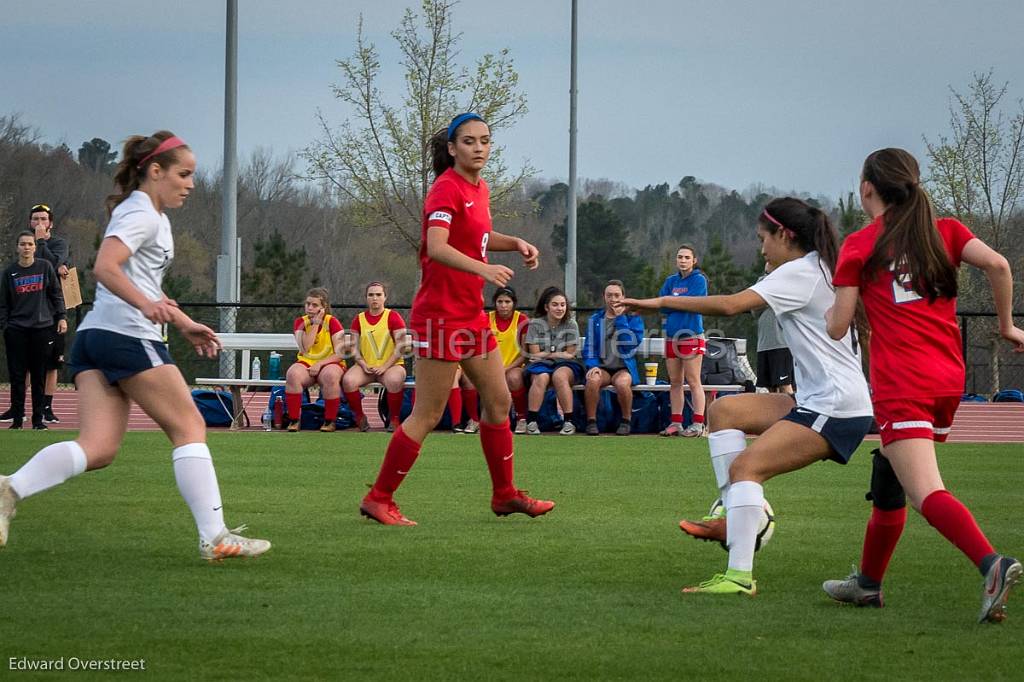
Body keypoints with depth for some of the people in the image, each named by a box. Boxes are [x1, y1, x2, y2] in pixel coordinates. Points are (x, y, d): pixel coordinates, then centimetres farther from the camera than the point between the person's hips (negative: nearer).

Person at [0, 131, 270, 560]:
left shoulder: (152, 217, 26)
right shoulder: (141, 214, -6)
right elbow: (105, 267, -22)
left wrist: (185, 324, 39)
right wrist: (147, 305, -34)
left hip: (94, 335, 9)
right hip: (128, 336, -9)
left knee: (98, 448, -4)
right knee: (189, 428, -1)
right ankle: (214, 537, -3)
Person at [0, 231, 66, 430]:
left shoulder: (45, 267, 4)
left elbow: (56, 294, 9)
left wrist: (61, 317, 2)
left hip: (42, 327, 0)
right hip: (16, 329, 0)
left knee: (39, 375, 2)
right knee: (17, 375, -1)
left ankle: (38, 418, 7)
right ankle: (17, 418, 4)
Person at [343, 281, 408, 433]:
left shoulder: (393, 317, 0)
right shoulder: (359, 319, 11)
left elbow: (401, 347, -5)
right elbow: (354, 347, 9)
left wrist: (385, 367, -14)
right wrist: (363, 365, -9)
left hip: (391, 365, -3)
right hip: (365, 365, 3)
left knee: (394, 380, -38)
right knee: (348, 380, -29)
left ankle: (394, 419, -17)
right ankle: (360, 418, -9)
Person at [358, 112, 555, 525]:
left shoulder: (479, 189, 13)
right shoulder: (447, 189, -15)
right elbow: (436, 247, -30)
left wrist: (516, 243, 14)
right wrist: (484, 269, -44)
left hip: (471, 313, 9)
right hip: (440, 314, -9)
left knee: (498, 401, 13)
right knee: (428, 414, -6)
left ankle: (505, 495, 24)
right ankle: (379, 499, 1)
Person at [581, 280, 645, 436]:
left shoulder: (633, 318, 7)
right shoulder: (595, 320, 14)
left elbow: (633, 342, -11)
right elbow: (589, 347, 7)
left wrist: (620, 318, -10)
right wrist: (592, 366, -12)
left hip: (624, 367, -1)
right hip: (601, 367, 2)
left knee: (622, 382, -36)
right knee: (593, 380, -34)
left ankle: (626, 421, -14)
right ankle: (591, 422, -22)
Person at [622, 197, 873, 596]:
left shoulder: (800, 272, -12)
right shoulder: (818, 270, 17)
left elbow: (731, 305, -20)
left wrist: (663, 302, -14)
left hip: (836, 408, -10)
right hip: (817, 400, 10)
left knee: (746, 466, -18)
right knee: (725, 411, 9)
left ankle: (740, 577, -27)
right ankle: (736, 518, 0)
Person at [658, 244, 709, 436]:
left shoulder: (699, 280, -2)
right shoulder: (671, 281, 15)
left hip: (692, 335, -6)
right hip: (672, 336, 6)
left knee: (693, 382, -7)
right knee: (675, 382, 7)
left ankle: (698, 424, -7)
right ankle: (675, 423, 11)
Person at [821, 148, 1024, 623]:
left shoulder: (859, 246, 2)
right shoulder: (943, 231, 12)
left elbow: (836, 327, 0)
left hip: (900, 384, -6)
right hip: (949, 380, 6)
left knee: (928, 494, -17)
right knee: (888, 482, 23)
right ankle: (868, 582, 34)